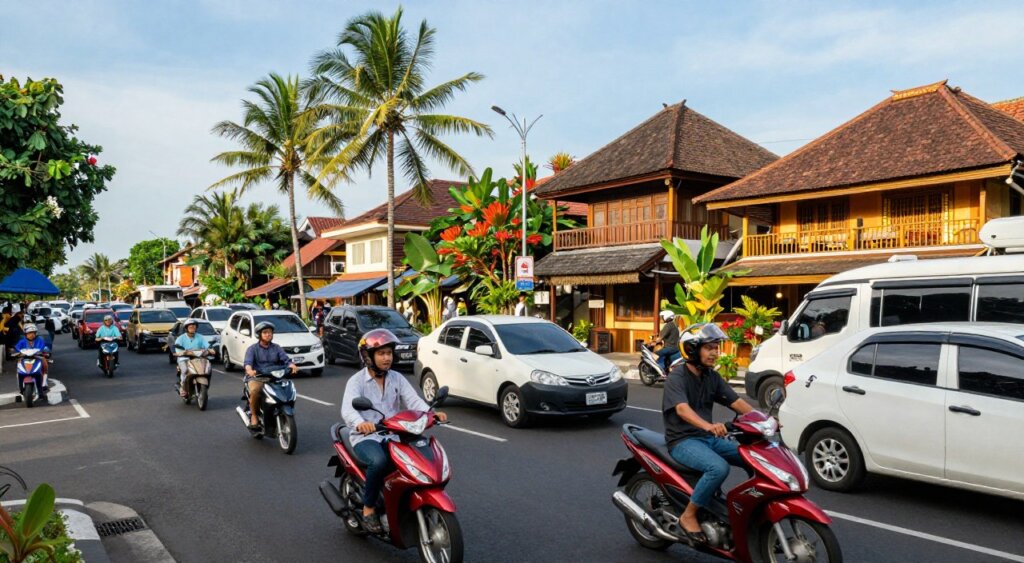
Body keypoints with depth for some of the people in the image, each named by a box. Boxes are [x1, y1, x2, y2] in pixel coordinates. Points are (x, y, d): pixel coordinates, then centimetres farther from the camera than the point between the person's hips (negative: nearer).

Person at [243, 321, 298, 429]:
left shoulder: (277, 348, 17)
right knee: (255, 390, -35)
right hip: (256, 377, -3)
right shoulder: (252, 349, 8)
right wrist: (249, 370, -33)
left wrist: (292, 366, -21)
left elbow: (286, 359, 2)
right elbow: (248, 362, -9)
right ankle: (253, 416, -13)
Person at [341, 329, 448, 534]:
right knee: (379, 461, -36)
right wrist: (360, 423, -45)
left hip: (394, 436, 4)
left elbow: (413, 400, -4)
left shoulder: (397, 379, 10)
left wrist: (431, 413, -25)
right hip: (366, 437, -4)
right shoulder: (357, 381, -4)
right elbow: (347, 409, -22)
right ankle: (368, 509, -12)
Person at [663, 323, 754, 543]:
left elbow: (737, 402, 2)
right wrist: (709, 426, -49)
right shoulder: (677, 377, -14)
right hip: (683, 441, -7)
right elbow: (682, 409, -31)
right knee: (719, 468, -32)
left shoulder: (713, 377, 10)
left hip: (709, 437, 7)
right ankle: (688, 516, -16)